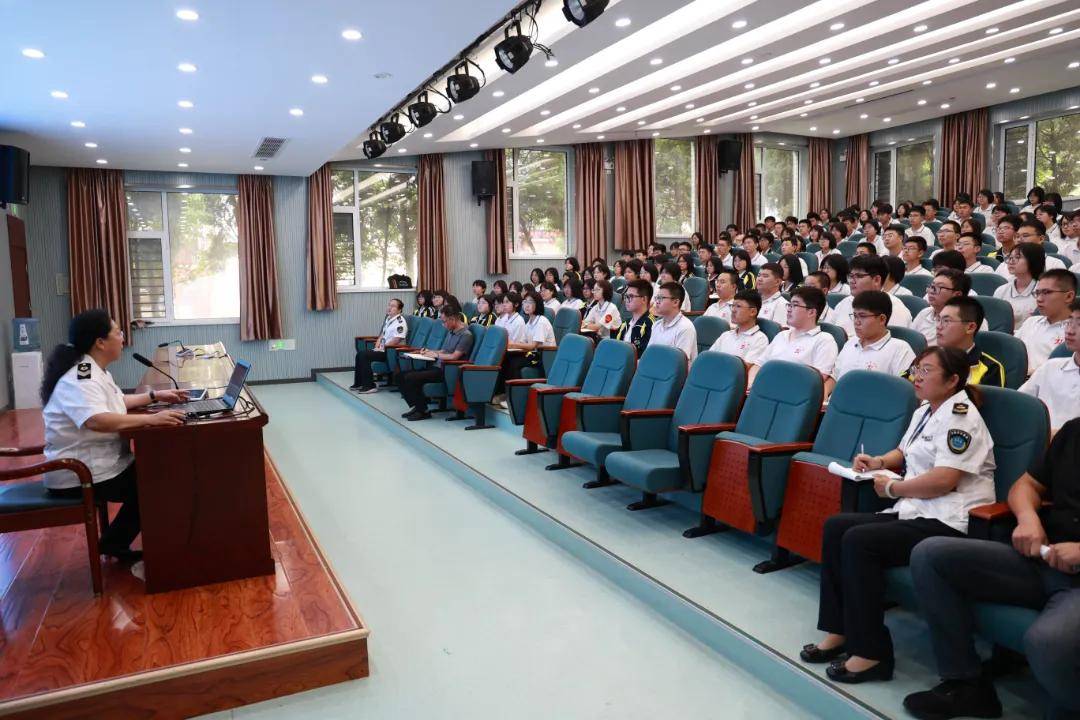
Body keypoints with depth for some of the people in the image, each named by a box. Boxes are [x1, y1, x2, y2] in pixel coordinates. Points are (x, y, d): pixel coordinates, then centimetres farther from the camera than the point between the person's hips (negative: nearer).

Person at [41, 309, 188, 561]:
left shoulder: (93, 371, 9)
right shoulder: (80, 379, -24)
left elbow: (115, 403, 25)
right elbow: (98, 420, -42)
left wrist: (155, 396, 16)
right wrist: (151, 419, -43)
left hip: (100, 465, 10)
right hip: (80, 478, -10)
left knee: (154, 473, 8)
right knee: (156, 485, -9)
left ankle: (115, 543, 14)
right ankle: (113, 543, 6)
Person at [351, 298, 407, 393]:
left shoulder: (400, 322, -15)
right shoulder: (388, 319, 15)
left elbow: (395, 341, -21)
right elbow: (382, 334, 21)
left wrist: (382, 347, -11)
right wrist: (377, 345, 4)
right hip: (383, 349, 10)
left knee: (364, 355, -19)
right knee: (360, 354, 2)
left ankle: (369, 386, -13)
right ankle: (358, 383, 11)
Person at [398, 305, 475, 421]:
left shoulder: (466, 335, -12)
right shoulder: (450, 332, 16)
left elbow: (454, 356, -19)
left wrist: (436, 355, -8)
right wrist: (429, 351, 9)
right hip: (437, 367, 9)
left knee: (411, 378, -23)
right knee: (403, 376, -1)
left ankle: (423, 411, -8)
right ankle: (416, 406, 4)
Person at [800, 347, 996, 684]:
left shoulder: (960, 417, -12)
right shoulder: (924, 413, 18)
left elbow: (944, 479, -23)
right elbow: (904, 452, 34)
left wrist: (892, 488, -11)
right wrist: (878, 462, 13)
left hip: (950, 523, -10)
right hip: (916, 512, 10)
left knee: (859, 540, -25)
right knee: (835, 526, -2)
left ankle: (871, 653, -16)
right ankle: (839, 631, 2)